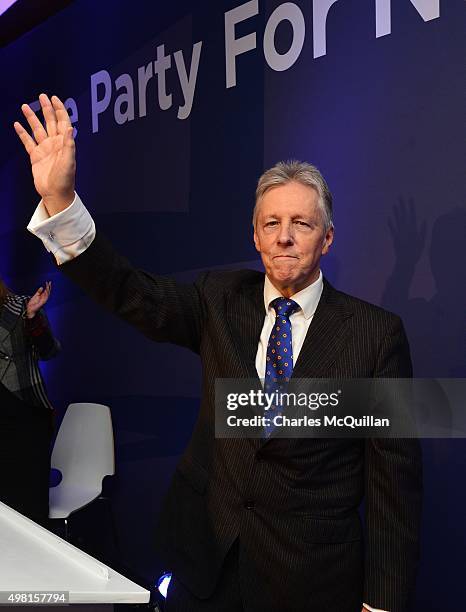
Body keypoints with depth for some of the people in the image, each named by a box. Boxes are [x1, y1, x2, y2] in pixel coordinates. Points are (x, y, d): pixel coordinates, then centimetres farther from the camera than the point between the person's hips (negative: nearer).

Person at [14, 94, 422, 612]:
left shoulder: (377, 333, -10)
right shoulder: (221, 299, -1)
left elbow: (395, 475, -9)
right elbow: (136, 296, -15)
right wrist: (60, 199, -27)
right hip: (205, 560, 3)